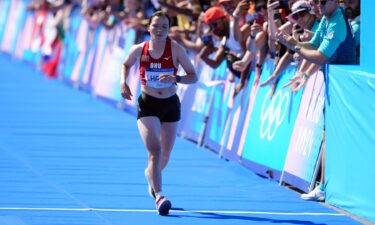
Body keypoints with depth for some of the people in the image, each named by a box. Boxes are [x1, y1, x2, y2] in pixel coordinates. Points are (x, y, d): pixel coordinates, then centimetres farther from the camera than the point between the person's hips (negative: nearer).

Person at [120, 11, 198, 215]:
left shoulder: (175, 49, -11)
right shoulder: (139, 50, -8)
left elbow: (193, 76, -9)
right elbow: (126, 65, 14)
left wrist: (175, 78, -27)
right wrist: (123, 82, -5)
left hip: (171, 106, 2)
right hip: (147, 105, -2)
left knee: (165, 155, 16)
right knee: (155, 151, -20)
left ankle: (151, 175, 51)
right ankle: (159, 196, -27)